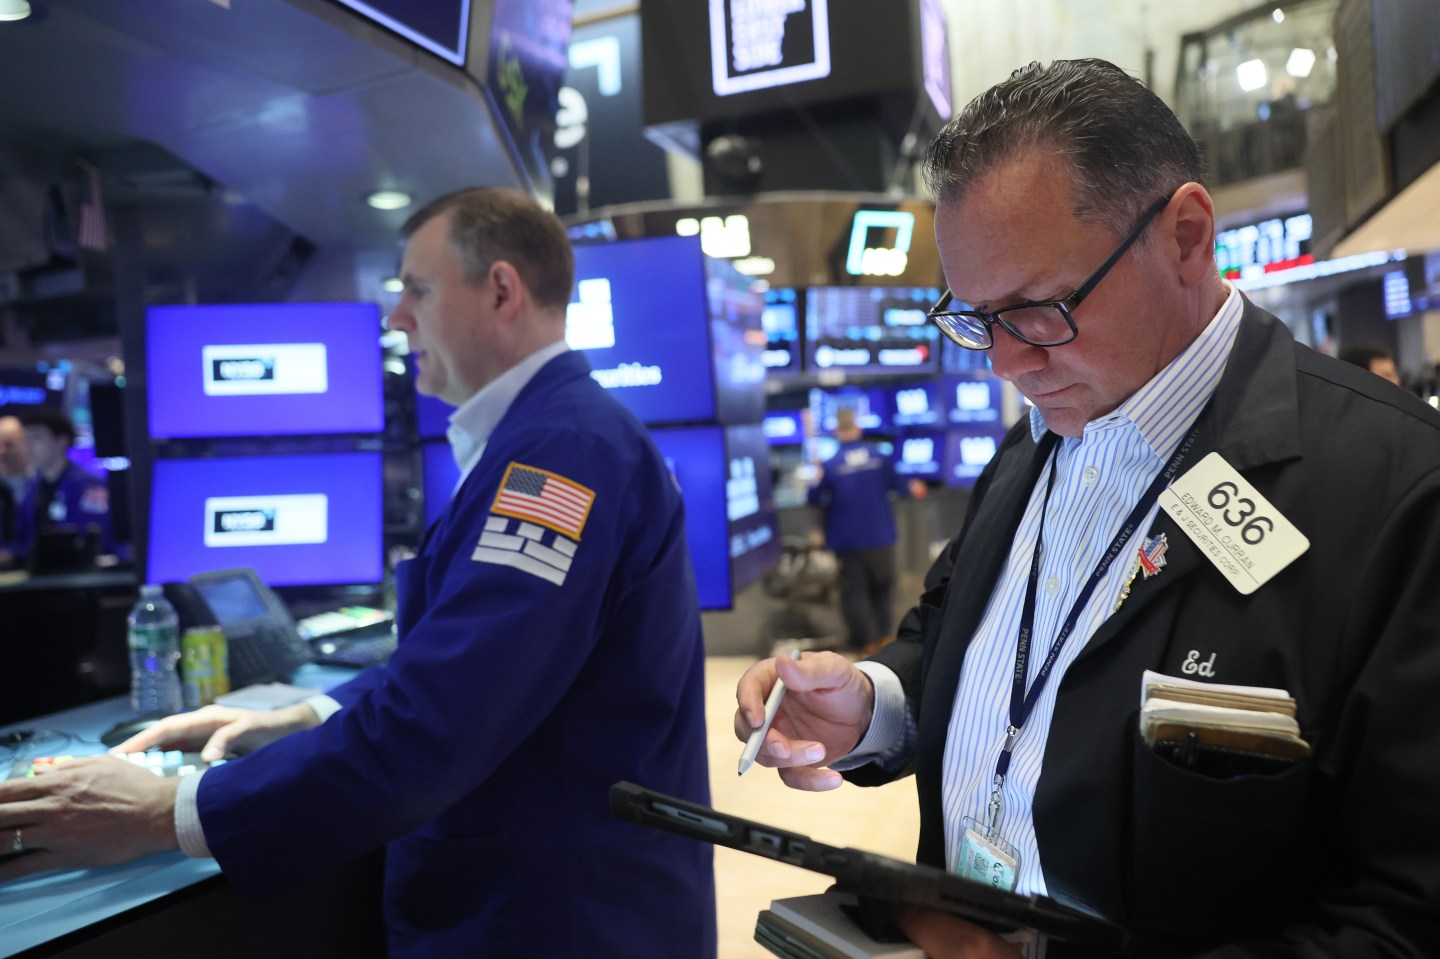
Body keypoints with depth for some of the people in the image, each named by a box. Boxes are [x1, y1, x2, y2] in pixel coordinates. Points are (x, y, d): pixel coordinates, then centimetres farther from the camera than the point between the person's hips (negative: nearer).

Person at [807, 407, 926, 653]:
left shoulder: (830, 466, -13)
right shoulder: (879, 458, -5)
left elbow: (814, 499, -6)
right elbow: (897, 485, 10)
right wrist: (912, 489, 33)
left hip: (848, 540, -3)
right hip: (880, 537, 3)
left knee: (854, 591, 5)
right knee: (882, 586, 20)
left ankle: (866, 641, 4)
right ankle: (883, 635, 31)